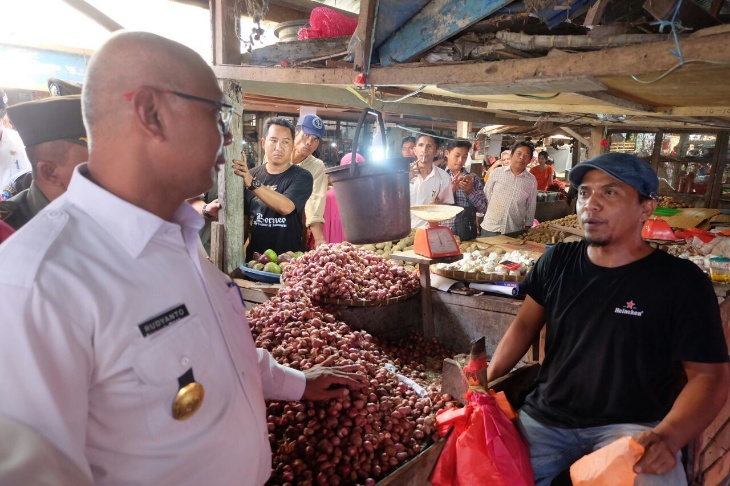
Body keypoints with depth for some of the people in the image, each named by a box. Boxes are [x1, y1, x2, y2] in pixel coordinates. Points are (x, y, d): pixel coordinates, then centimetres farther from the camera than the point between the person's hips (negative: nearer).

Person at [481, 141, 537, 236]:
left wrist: (527, 228, 8)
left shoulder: (532, 181, 1)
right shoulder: (497, 173, -1)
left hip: (514, 231, 1)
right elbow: (485, 196, 6)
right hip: (490, 228, 0)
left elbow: (531, 207, 7)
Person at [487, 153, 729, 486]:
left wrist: (668, 437, -23)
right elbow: (525, 325, 13)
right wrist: (485, 381, 1)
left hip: (631, 427, -2)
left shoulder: (682, 281, -6)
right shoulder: (556, 262, 5)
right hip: (545, 418, 3)